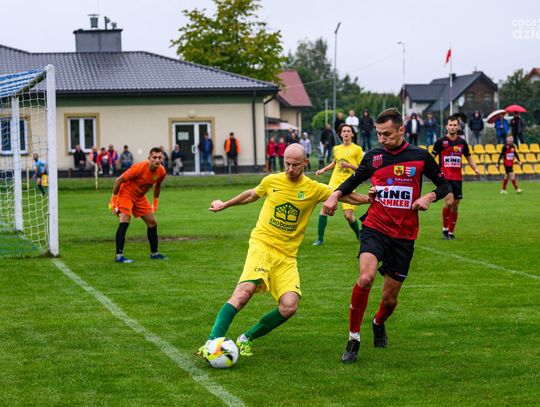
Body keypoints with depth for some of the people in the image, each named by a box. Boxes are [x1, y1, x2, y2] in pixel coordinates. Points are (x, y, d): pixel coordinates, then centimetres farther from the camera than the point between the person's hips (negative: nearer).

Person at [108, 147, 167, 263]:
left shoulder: (162, 172, -10)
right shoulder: (139, 167, -30)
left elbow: (157, 185, 14)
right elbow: (118, 181, -22)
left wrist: (155, 203, 17)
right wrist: (113, 201, -18)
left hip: (140, 197, 7)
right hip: (126, 194, -7)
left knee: (152, 223, 8)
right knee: (124, 221, -23)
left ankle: (154, 253, 25)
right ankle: (119, 256, -25)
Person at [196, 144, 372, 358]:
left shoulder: (314, 189, 3)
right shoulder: (272, 181, 4)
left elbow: (347, 197, 9)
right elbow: (251, 195, 24)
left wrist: (370, 199, -8)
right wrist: (225, 205, 36)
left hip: (287, 256, 2)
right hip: (262, 245, -2)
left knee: (289, 306, -17)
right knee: (245, 290, -27)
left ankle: (247, 338, 4)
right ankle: (212, 341, -28)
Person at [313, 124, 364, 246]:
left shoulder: (357, 149, 0)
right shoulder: (337, 149, 13)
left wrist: (349, 165, -16)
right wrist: (323, 170, 20)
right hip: (334, 182, 4)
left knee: (348, 215, -9)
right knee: (324, 207, -12)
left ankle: (359, 234, 21)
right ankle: (320, 238, -4)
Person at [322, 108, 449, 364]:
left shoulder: (420, 157, 0)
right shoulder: (373, 157, 4)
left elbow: (443, 185, 11)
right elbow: (354, 181, 19)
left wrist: (429, 197, -9)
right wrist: (336, 194, 0)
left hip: (404, 236, 0)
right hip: (375, 228, 0)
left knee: (390, 299, 7)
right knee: (365, 278, -28)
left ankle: (379, 323, 44)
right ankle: (353, 339, -14)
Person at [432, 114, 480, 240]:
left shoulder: (462, 142, 9)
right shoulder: (440, 142, -2)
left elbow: (469, 157, 18)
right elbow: (432, 157, 3)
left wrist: (475, 169, 3)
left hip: (457, 178, 4)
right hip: (445, 177, -4)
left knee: (455, 206, 6)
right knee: (449, 201, -20)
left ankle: (451, 232, 16)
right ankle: (445, 229, -3)